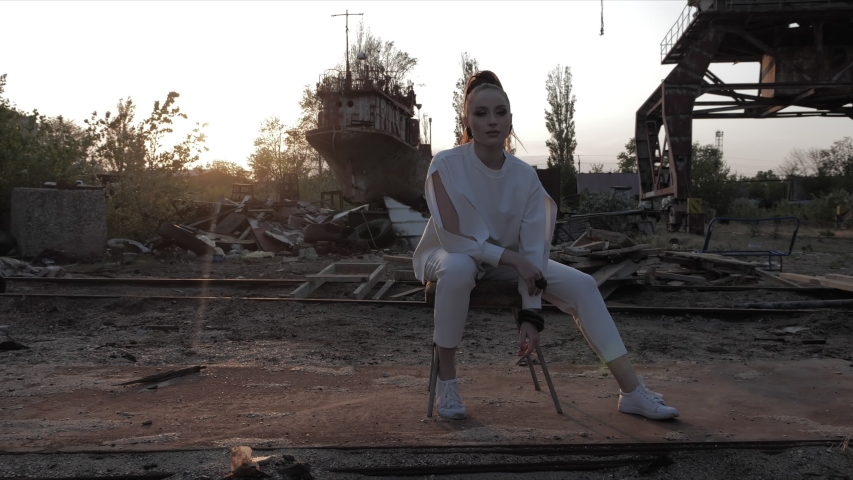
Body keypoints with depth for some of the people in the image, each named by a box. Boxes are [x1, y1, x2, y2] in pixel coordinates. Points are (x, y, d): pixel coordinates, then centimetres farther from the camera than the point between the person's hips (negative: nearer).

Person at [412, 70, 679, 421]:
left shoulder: (525, 175, -12)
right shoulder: (446, 165, -22)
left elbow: (533, 248, -15)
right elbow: (454, 237, -25)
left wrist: (530, 314, -24)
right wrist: (513, 259, -26)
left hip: (508, 261, 4)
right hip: (448, 256, -4)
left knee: (582, 285, -10)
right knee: (458, 269, -41)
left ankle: (632, 392, -3)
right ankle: (446, 379, -22)